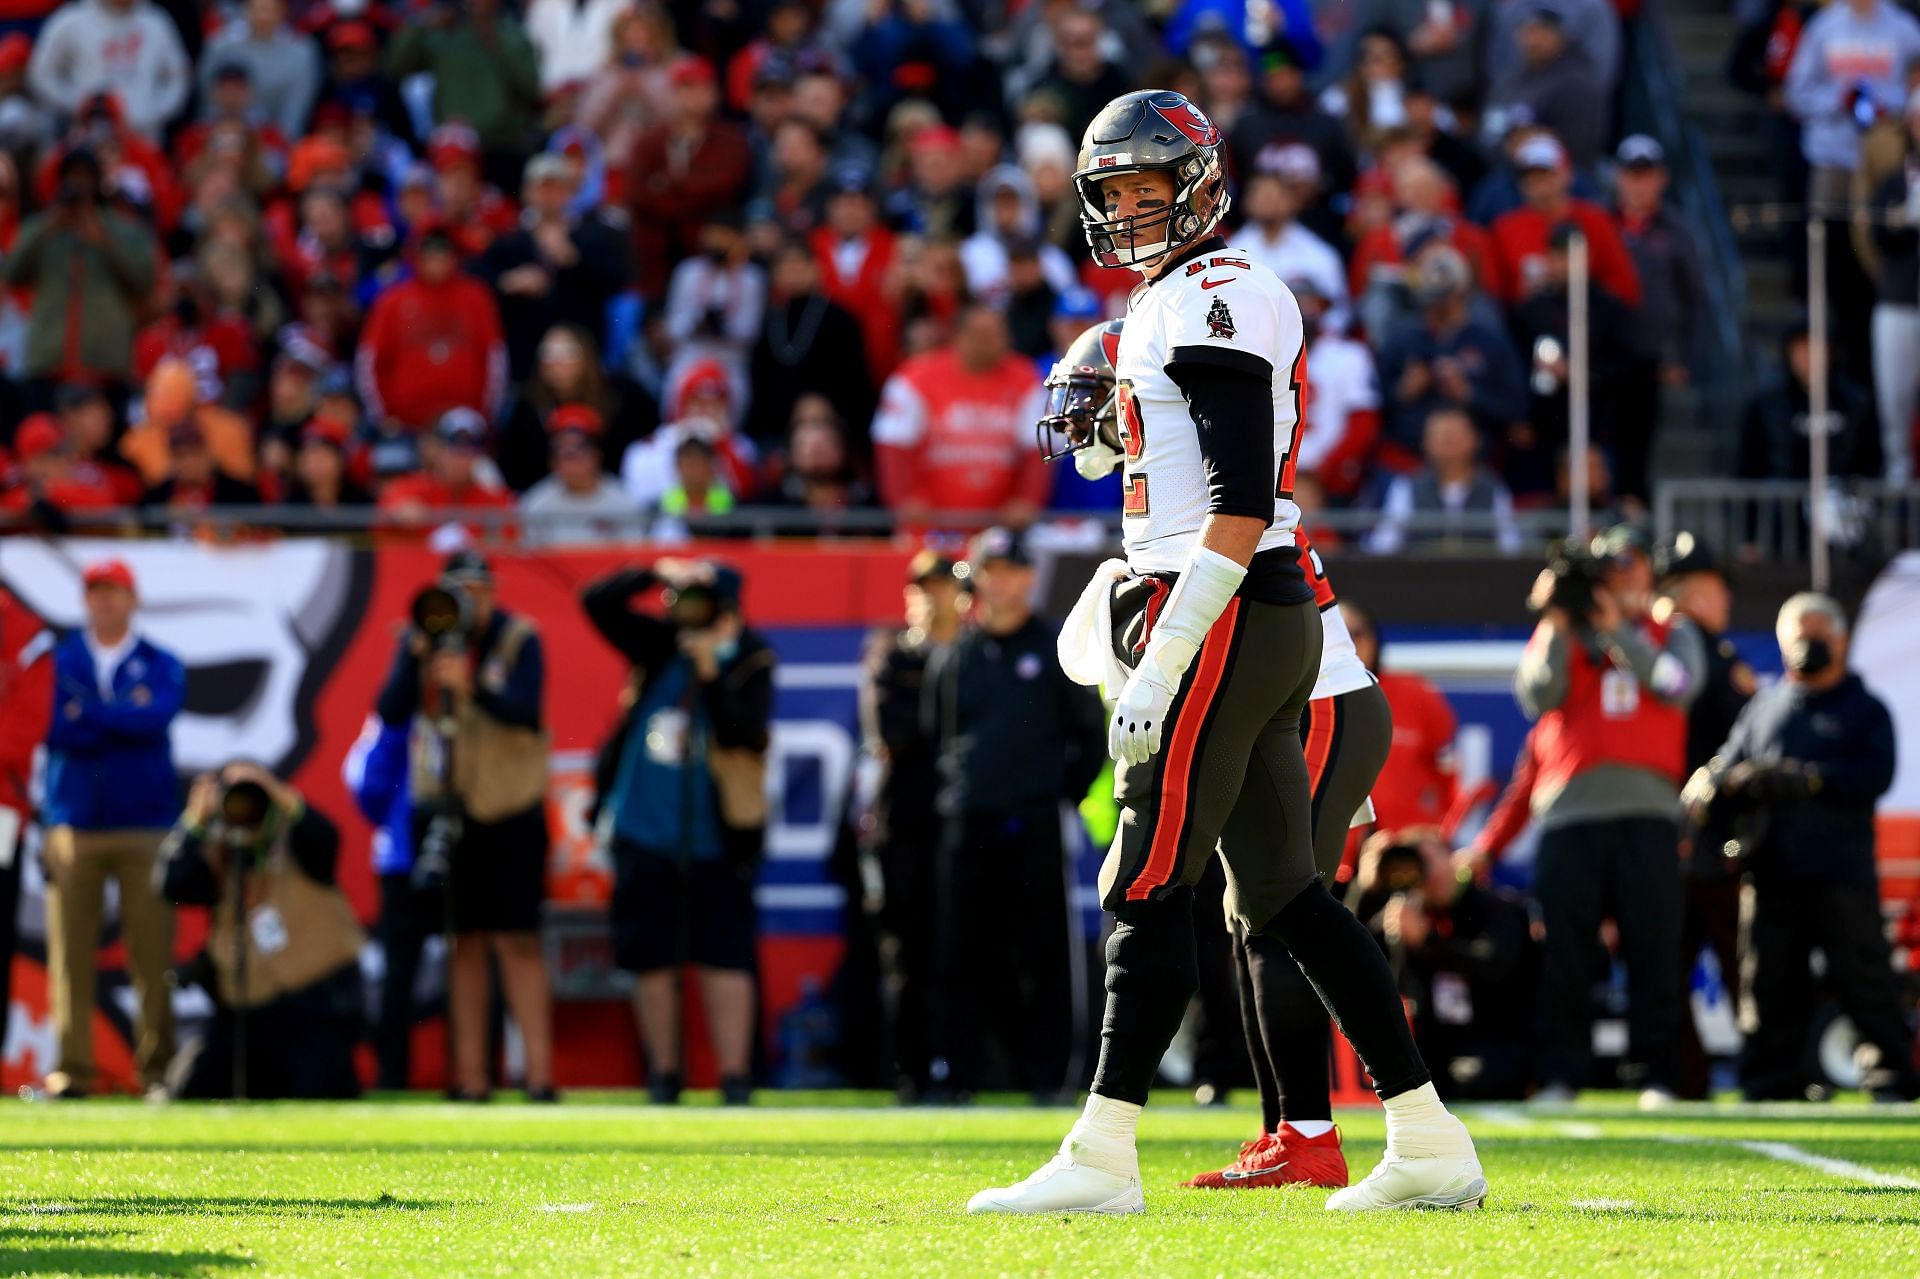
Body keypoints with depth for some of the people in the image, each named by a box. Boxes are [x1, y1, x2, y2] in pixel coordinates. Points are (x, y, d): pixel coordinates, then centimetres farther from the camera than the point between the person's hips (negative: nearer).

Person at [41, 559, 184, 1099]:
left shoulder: (161, 665, 10)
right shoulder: (56, 662, 10)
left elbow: (158, 716, -11)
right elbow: (54, 729, -6)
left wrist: (86, 713, -7)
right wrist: (126, 717, -7)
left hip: (145, 827, 0)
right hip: (74, 826, 0)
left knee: (153, 953, -4)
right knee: (69, 953, -5)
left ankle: (157, 1068, 0)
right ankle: (72, 1069, -2)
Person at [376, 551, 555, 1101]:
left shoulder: (519, 640, -3)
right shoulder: (421, 639, 6)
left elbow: (526, 709, -17)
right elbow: (391, 713, -5)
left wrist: (472, 686, -33)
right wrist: (417, 657, -18)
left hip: (509, 807, -3)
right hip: (442, 806, 3)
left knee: (517, 938, -7)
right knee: (463, 938, 4)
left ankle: (539, 1069, -8)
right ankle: (469, 1075, 6)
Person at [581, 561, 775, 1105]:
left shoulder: (751, 665, -6)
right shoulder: (661, 646, 5)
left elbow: (743, 734, -20)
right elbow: (597, 602, 0)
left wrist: (711, 673, -25)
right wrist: (657, 574, -11)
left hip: (714, 842, -4)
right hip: (642, 831, 4)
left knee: (724, 958, -6)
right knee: (652, 957, 6)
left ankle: (735, 1077, -4)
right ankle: (664, 1075, 15)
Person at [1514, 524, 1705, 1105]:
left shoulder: (1672, 633, 19)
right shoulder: (1559, 633, 18)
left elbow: (1677, 684, -3)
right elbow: (1537, 697, 1)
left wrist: (1618, 630, -5)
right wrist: (1558, 629, -5)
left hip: (1647, 809, 0)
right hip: (1569, 811, 0)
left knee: (1654, 945, -5)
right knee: (1564, 948, -4)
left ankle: (1656, 1074, -3)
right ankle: (1560, 1074, 0)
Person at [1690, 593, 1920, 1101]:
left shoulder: (1865, 709, 10)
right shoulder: (1765, 707, 20)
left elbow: (1874, 777, -6)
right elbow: (1726, 769, 12)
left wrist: (1804, 779, -15)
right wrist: (1743, 781, -12)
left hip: (1841, 871, -3)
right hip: (1771, 867, 3)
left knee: (1863, 977, -7)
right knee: (1773, 982, 3)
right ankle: (1772, 1082, 8)